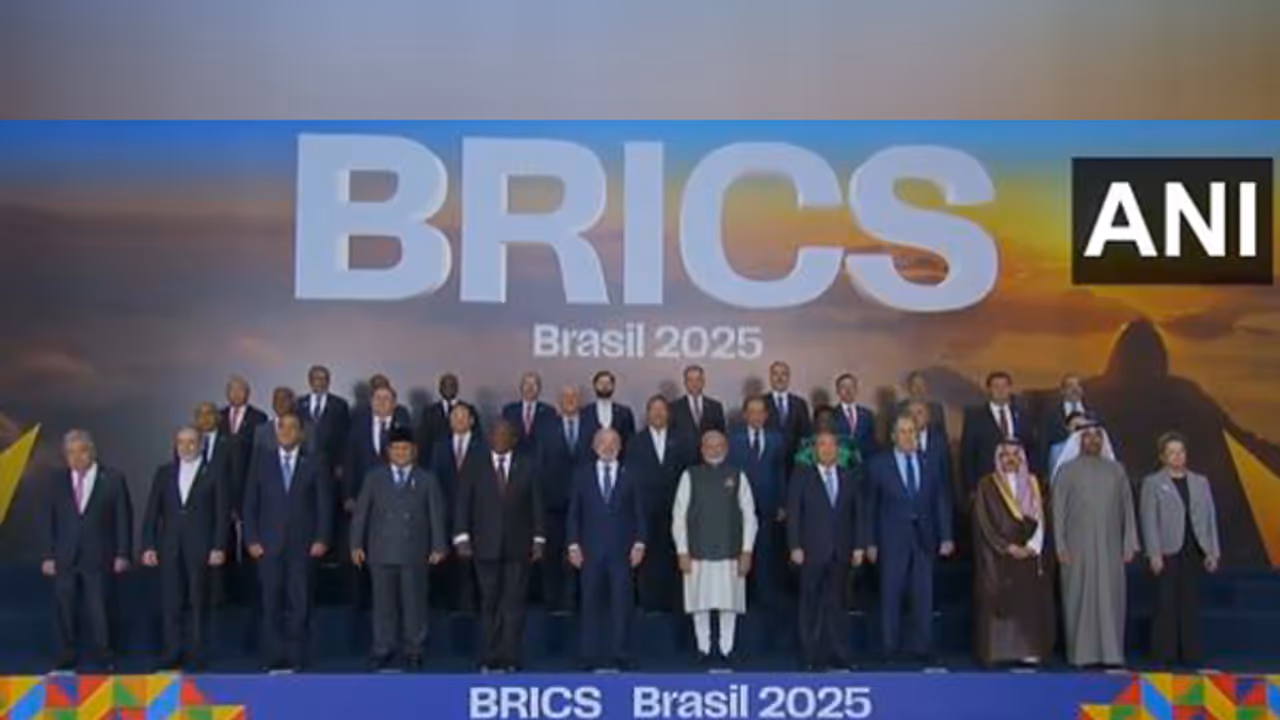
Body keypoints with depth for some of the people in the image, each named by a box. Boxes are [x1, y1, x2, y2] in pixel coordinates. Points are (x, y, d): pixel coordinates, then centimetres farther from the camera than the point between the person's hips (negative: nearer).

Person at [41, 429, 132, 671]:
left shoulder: (113, 479, -2)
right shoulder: (57, 481, 5)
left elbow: (124, 518, -1)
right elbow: (47, 520, 7)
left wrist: (122, 554, -5)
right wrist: (48, 555, 1)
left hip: (98, 558, -2)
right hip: (64, 558, 2)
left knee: (99, 610, 2)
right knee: (64, 611, 6)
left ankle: (103, 659, 13)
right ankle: (65, 659, 17)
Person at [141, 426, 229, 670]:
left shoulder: (214, 473, 2)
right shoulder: (164, 472, 11)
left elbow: (222, 513, -2)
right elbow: (152, 512, 8)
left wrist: (219, 547, -9)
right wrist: (148, 546, 0)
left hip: (200, 548, -3)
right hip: (170, 548, 3)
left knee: (198, 602, 2)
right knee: (171, 602, 1)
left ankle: (196, 653, 9)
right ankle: (172, 652, 7)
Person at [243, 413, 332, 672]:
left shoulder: (315, 462, 5)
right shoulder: (261, 461, 8)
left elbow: (324, 503, 3)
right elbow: (250, 503, 7)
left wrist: (322, 539, -5)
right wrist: (252, 539, -1)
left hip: (303, 545, -1)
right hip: (269, 544, 1)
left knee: (300, 604, 0)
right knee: (271, 604, 1)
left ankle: (296, 658, 8)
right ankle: (274, 658, 8)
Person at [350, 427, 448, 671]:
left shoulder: (427, 480, 6)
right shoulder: (373, 478, 9)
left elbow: (437, 515, 4)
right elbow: (361, 512, 7)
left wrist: (438, 547, -3)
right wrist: (356, 544, 1)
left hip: (415, 553, -1)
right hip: (381, 552, 1)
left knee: (414, 603, 1)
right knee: (383, 603, 3)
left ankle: (413, 652, 10)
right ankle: (382, 651, 11)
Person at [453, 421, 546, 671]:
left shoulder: (528, 466, 5)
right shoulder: (474, 467, 5)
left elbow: (536, 504, 3)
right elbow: (462, 505, 1)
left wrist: (538, 539, -2)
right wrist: (462, 537, -9)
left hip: (518, 547, 0)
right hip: (486, 546, 0)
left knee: (514, 604, 0)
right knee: (489, 604, 5)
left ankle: (510, 659, 4)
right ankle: (489, 659, 11)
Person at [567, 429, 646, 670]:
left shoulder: (629, 475, 7)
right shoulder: (582, 474, 10)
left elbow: (638, 512, 5)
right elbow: (574, 512, 8)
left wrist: (639, 543, -4)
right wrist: (573, 544, -1)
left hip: (622, 550, -1)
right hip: (591, 550, 1)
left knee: (622, 603, -2)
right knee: (591, 604, 2)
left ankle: (620, 655, 3)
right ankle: (591, 656, 7)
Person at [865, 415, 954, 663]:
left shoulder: (930, 464, 7)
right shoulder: (879, 464, 0)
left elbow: (941, 501, 7)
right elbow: (870, 506, 1)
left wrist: (946, 536, 0)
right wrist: (871, 541, -2)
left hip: (924, 538, 2)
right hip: (893, 539, -2)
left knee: (923, 595, 4)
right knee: (891, 595, 3)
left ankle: (922, 647, 12)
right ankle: (890, 647, 11)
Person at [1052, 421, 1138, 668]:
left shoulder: (1116, 470, 9)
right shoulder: (1067, 470, 2)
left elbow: (1127, 508, 9)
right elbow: (1058, 509, 0)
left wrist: (1129, 544, 3)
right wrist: (1061, 546, -7)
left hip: (1109, 546, 2)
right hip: (1078, 546, -2)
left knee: (1110, 599, 1)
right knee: (1080, 598, -1)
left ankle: (1111, 652, 6)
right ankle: (1081, 653, 3)